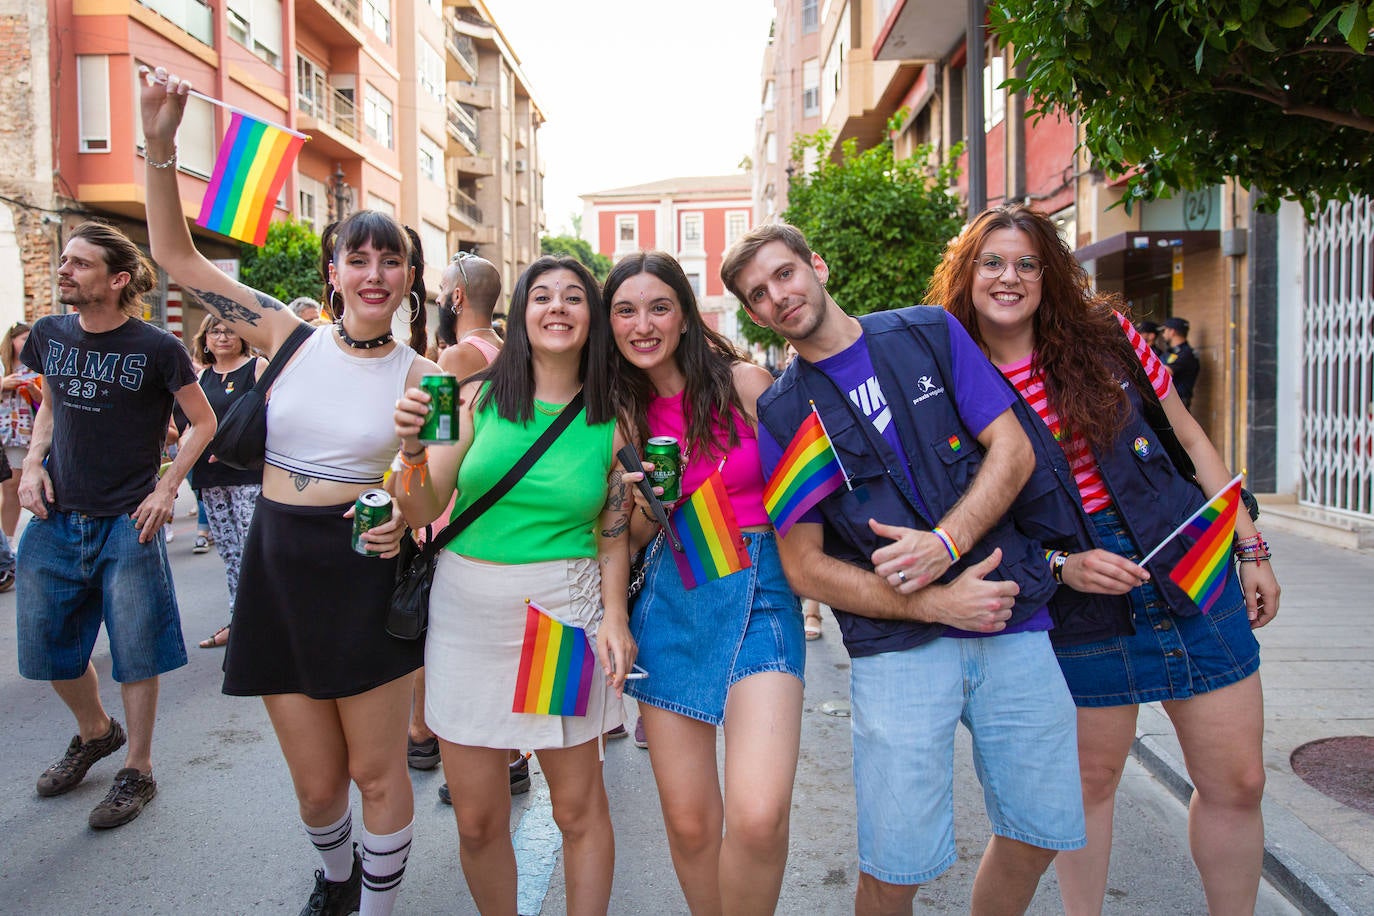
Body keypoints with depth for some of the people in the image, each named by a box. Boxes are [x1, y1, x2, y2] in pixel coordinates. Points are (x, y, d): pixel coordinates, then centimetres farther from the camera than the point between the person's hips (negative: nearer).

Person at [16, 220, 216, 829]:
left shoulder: (157, 349, -11)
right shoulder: (49, 336, 3)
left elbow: (203, 422, -2)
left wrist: (167, 489, -10)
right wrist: (33, 463, 3)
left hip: (127, 524, -5)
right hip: (55, 517, 5)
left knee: (134, 652, 3)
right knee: (47, 645, 15)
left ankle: (137, 772, 22)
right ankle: (95, 733, 42)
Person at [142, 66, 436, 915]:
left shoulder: (420, 378, -4)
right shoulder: (289, 336, 0)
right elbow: (177, 255, 2)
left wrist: (401, 519, -21)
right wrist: (160, 144, -7)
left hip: (365, 577, -2)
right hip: (278, 568, 2)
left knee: (376, 770, 9)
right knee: (316, 781, 14)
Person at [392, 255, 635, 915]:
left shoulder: (611, 421, 0)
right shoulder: (480, 397, 0)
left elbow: (612, 536, 4)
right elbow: (422, 510, 0)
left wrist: (615, 618, -10)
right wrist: (412, 447, -17)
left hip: (565, 610, -1)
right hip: (468, 608, 1)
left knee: (578, 807, 8)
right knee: (477, 821, 10)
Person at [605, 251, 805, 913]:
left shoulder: (744, 382, -2)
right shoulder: (624, 411, 9)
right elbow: (633, 535, 14)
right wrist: (645, 504, -6)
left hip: (759, 592, -3)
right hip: (669, 602, 3)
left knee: (757, 817, -19)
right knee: (688, 823, 5)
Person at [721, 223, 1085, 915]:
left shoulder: (929, 333, 6)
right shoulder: (781, 414, 2)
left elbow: (1013, 449, 2)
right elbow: (804, 566, -1)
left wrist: (945, 542, -14)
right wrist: (935, 603, -11)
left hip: (1014, 620, 2)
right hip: (899, 647, -2)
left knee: (1041, 831, 12)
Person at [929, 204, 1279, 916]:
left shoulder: (1102, 336, 0)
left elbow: (1190, 439, 8)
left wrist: (1251, 549, 7)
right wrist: (1063, 568, -16)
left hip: (1194, 572, 3)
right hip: (1082, 602, -2)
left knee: (1237, 782, 10)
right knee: (1091, 780, 11)